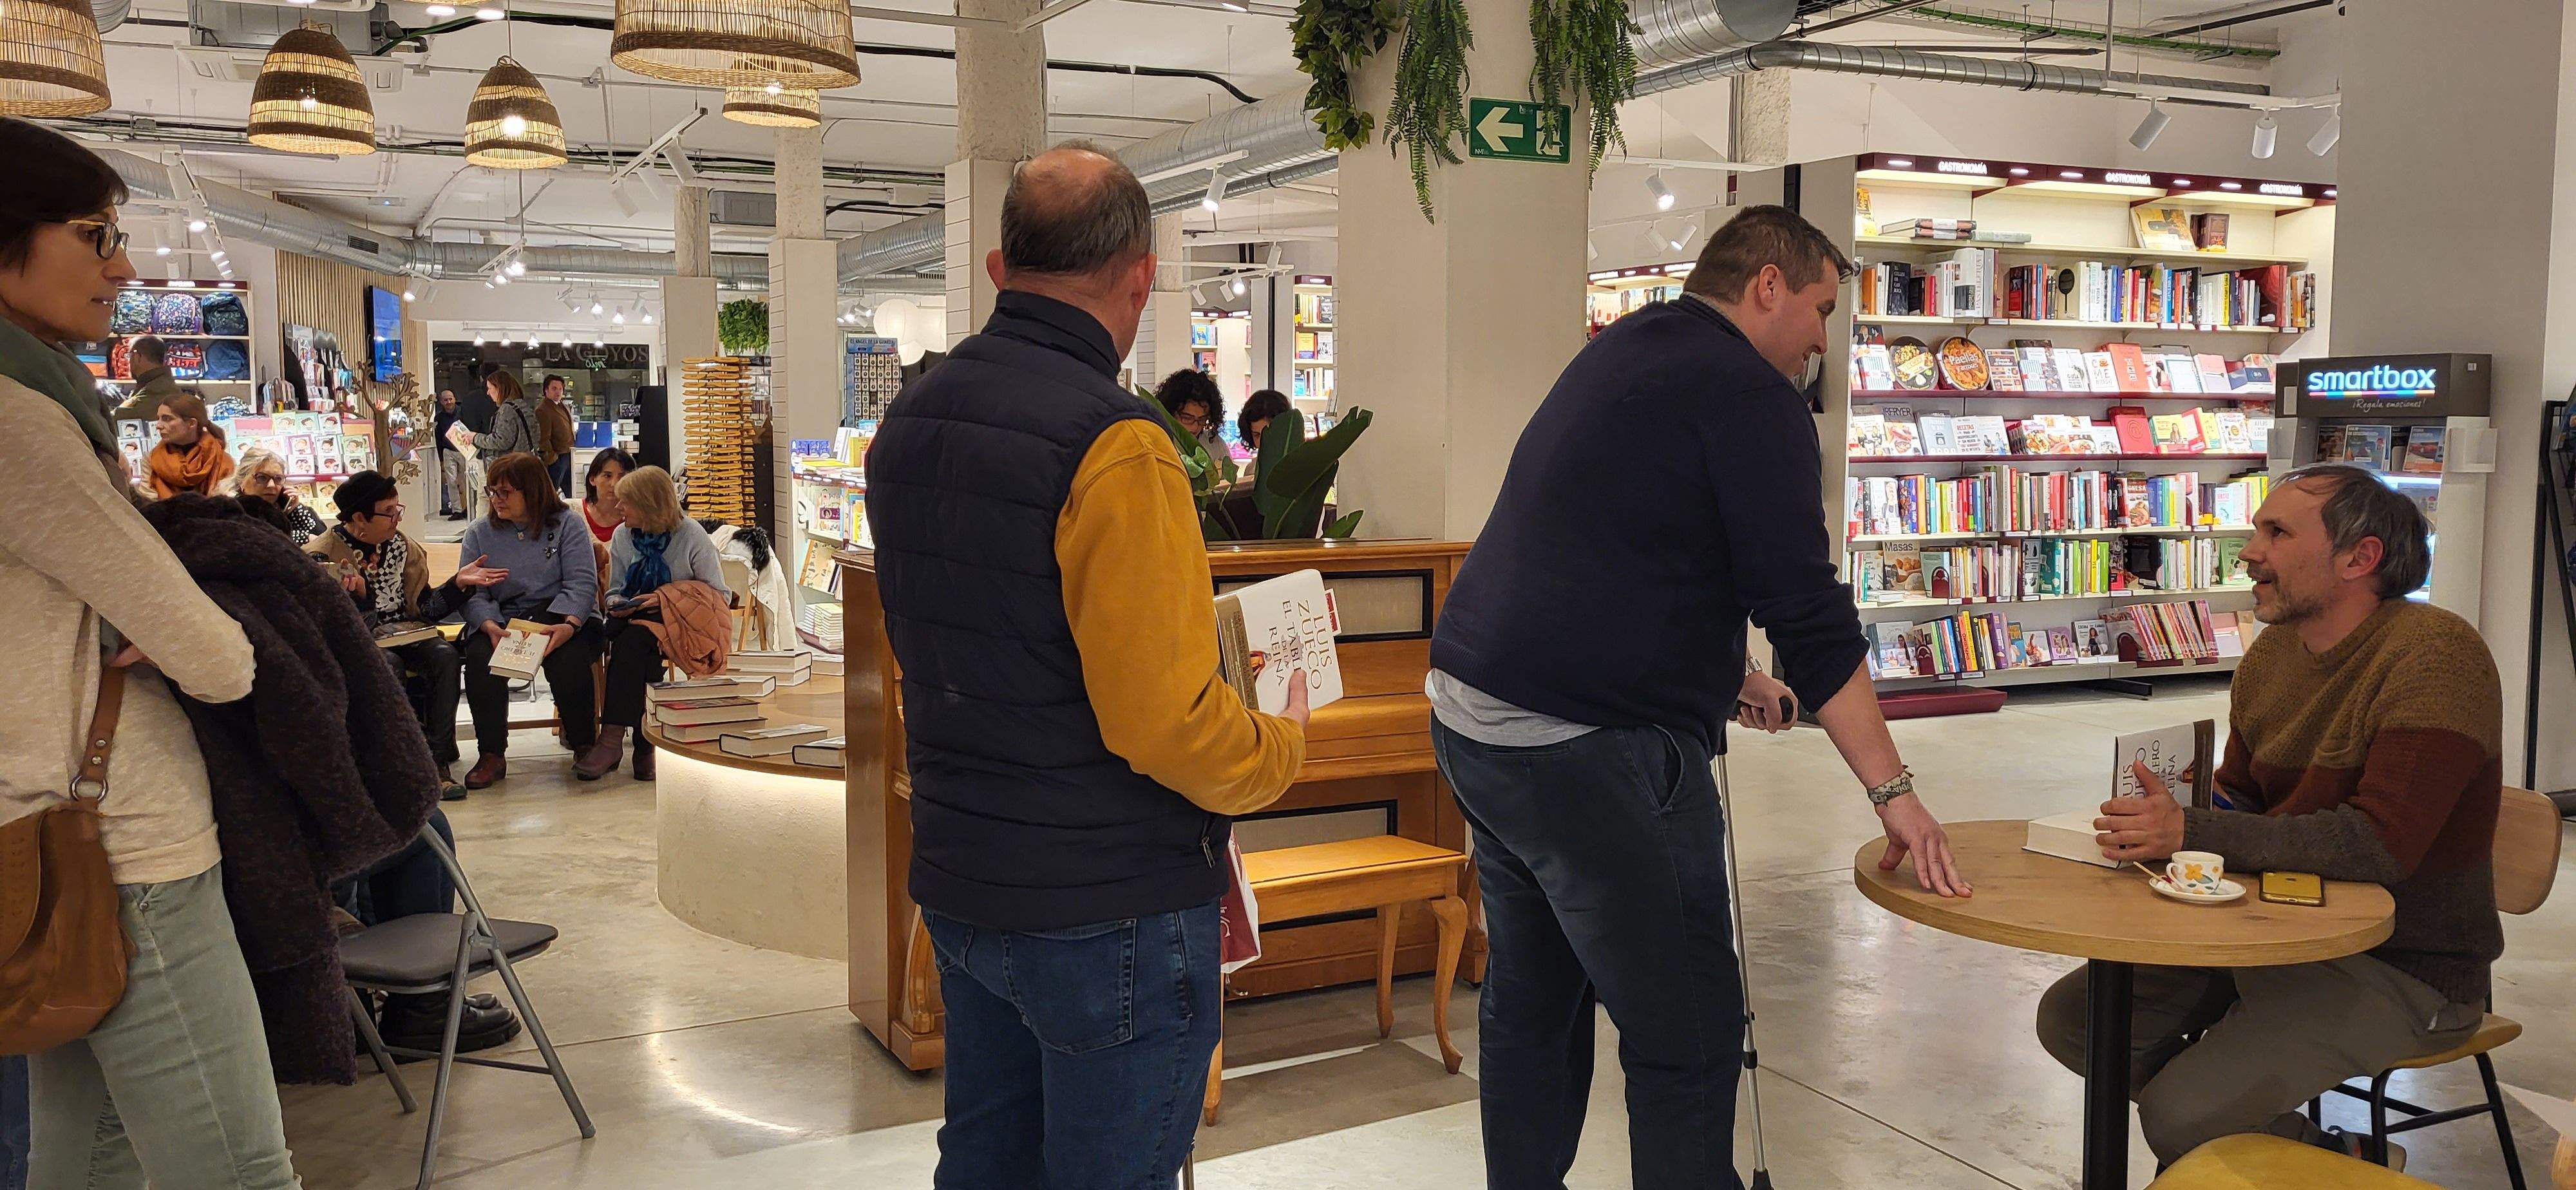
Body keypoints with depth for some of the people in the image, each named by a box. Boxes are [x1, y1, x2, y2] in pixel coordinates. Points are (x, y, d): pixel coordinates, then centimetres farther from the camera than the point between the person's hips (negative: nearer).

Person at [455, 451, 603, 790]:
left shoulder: (567, 523, 4)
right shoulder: (479, 534, 11)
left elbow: (581, 582, -6)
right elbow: (472, 594, 1)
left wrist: (569, 624, -25)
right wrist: (489, 626, -21)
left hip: (560, 617, -2)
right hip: (502, 620, 2)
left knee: (569, 659, -33)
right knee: (479, 659, -30)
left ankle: (584, 745, -12)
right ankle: (491, 755, -17)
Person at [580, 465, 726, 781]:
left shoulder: (692, 535, -7)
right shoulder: (623, 536, 8)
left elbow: (719, 595, -7)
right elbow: (615, 590, 17)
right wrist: (617, 605, -7)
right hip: (636, 619, 4)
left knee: (633, 640, -34)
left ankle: (612, 738, -34)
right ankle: (644, 743, -30)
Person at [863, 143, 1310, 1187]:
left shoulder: (908, 424, 5)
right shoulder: (1114, 445, -22)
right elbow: (1165, 720, -25)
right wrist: (1282, 748, -6)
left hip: (957, 884, 8)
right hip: (1109, 906, -8)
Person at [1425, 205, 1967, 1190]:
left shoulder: (1616, 358, 20)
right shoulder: (1750, 396, -9)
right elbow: (1807, 607, -13)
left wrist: (1717, 671, 27)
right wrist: (1892, 789, -10)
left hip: (1470, 715, 10)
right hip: (1590, 752, -10)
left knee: (1530, 1000, 21)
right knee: (1689, 1037, 1)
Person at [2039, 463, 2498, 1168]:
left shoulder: (2435, 655, -21)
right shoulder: (2272, 652, 5)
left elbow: (2382, 844, -29)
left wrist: (2189, 833, -29)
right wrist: (2158, 825, -9)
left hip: (2403, 967, -8)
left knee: (2181, 1116, -22)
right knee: (2069, 1018, 2)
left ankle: (2344, 1164, 10)